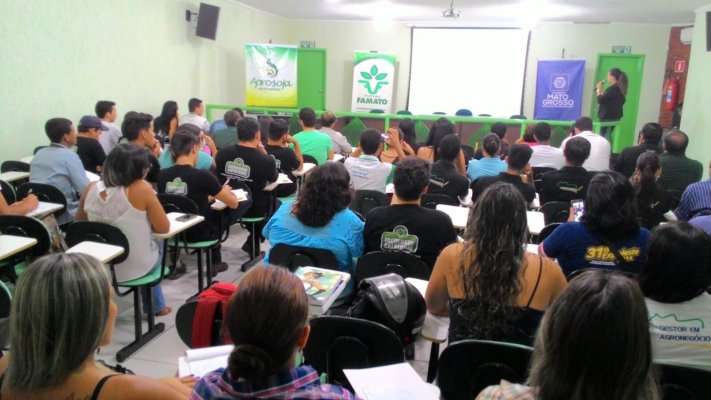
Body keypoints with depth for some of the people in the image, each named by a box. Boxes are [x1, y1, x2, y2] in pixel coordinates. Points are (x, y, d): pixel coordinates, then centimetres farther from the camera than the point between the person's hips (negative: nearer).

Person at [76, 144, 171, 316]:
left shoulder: (91, 189, -8)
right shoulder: (141, 188, -22)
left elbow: (80, 221, 11)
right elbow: (163, 228, -15)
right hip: (136, 268, -4)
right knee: (158, 245, 31)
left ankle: (154, 306, 45)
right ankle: (155, 307, 43)